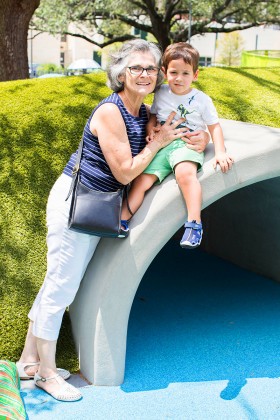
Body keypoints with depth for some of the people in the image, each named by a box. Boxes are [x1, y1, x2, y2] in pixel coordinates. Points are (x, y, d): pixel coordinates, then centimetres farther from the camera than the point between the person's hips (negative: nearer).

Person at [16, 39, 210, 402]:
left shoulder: (144, 113, 5)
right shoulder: (109, 111, -20)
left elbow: (185, 126, 18)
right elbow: (125, 172, -20)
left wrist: (199, 139, -5)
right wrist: (158, 142, -12)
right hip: (73, 200, -8)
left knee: (60, 282, 14)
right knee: (61, 286, 0)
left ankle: (29, 361, 27)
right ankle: (46, 372, 15)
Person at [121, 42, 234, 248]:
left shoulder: (201, 99, 1)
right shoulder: (161, 94, 10)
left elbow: (214, 126, 6)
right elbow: (153, 116, 23)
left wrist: (220, 151, -4)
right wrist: (150, 129, 1)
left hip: (187, 145, -4)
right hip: (161, 145, 4)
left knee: (185, 174, -35)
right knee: (141, 180, -11)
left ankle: (194, 223, -36)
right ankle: (122, 220, -2)